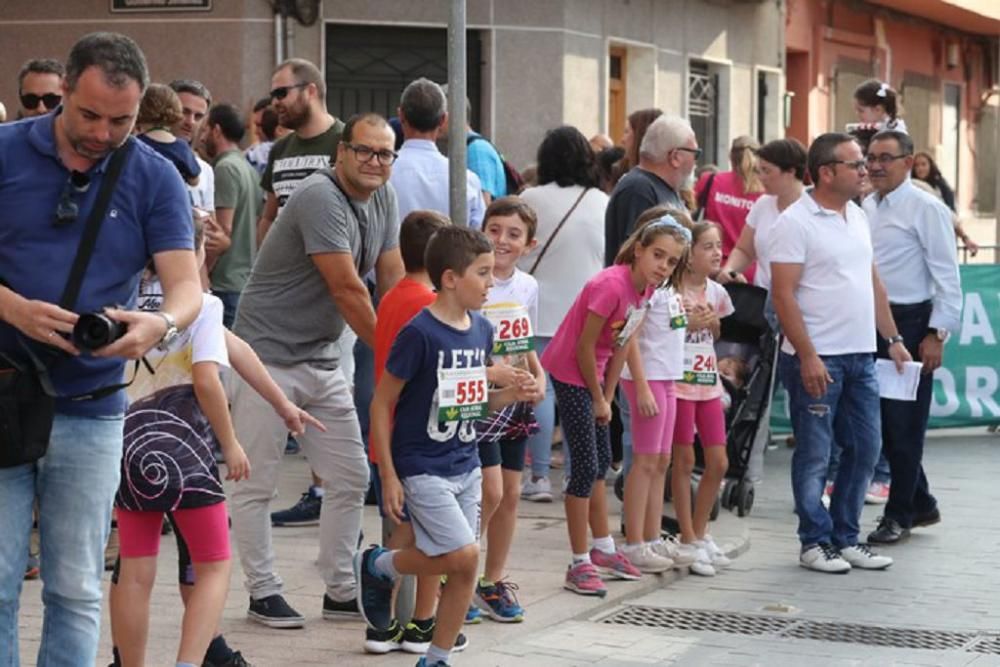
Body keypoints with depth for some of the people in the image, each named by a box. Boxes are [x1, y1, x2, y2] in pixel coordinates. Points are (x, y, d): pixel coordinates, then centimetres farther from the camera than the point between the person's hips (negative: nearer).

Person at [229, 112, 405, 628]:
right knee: (256, 485, -1)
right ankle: (263, 592, 9)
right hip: (267, 355, -9)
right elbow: (347, 289, -22)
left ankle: (340, 591, 18)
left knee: (351, 479, 9)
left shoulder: (382, 199, 7)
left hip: (322, 358, 9)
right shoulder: (321, 199, -20)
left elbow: (393, 281, 6)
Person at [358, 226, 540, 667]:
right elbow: (381, 404, -12)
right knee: (463, 556, -14)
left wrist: (512, 394, -3)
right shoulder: (419, 333, -16)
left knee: (464, 572, 6)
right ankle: (376, 566, 10)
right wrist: (388, 476, -13)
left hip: (465, 467, 7)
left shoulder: (481, 330, 5)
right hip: (421, 468, -7)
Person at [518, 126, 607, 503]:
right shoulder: (602, 203, 2)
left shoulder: (532, 200, -7)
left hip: (542, 310, -2)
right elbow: (613, 258, 9)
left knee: (541, 389, 1)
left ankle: (540, 476, 0)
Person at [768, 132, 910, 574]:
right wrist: (807, 356, -19)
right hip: (817, 358, -8)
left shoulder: (858, 217, 13)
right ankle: (815, 542, 10)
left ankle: (845, 537, 20)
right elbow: (783, 294, -15)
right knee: (814, 455, 1)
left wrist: (893, 339, 14)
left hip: (860, 356, 8)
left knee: (864, 448, 10)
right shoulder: (796, 222, -11)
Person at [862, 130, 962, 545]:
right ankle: (921, 504, 25)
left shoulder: (926, 209, -10)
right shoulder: (864, 208, 10)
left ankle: (899, 515, 12)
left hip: (909, 324, -7)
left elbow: (947, 276, -11)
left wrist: (937, 334, -15)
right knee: (882, 422, 11)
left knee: (903, 425, 0)